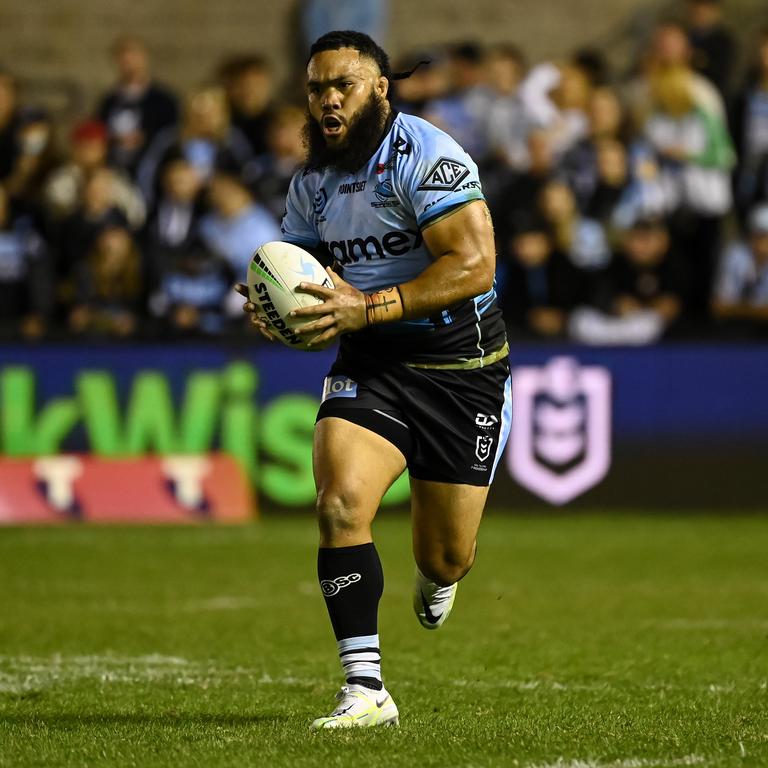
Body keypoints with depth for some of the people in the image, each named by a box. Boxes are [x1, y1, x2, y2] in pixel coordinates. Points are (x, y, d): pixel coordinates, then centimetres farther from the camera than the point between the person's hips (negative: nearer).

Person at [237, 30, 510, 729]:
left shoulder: (428, 158, -16)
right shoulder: (312, 182, 6)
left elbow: (474, 264, -26)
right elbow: (301, 274, 19)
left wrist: (365, 307, -31)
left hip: (462, 369, -4)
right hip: (370, 365, 4)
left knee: (447, 559, 6)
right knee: (341, 503, -23)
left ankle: (436, 576, 48)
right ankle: (365, 689, -19)